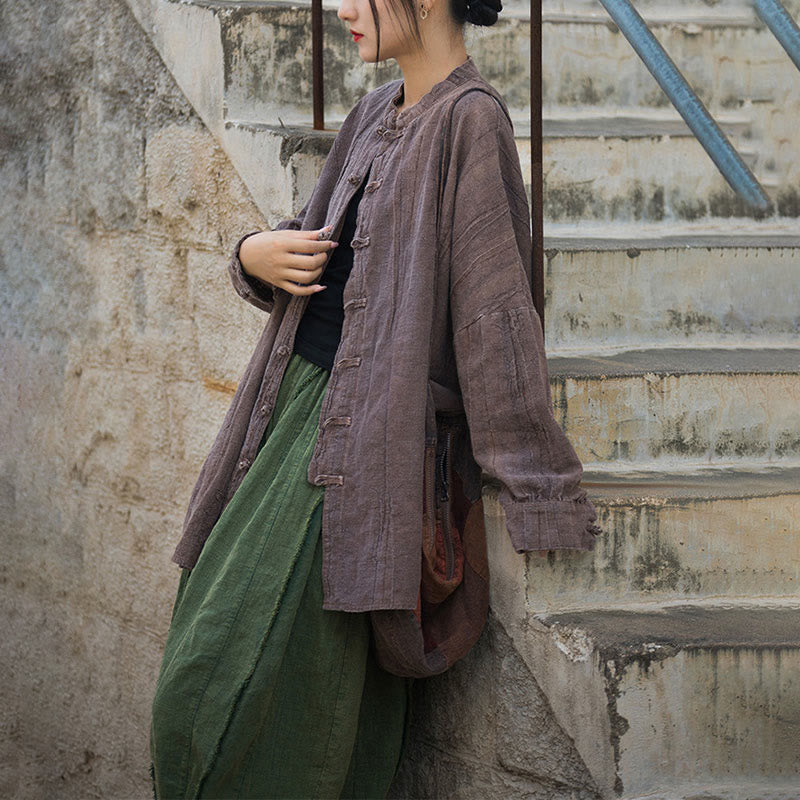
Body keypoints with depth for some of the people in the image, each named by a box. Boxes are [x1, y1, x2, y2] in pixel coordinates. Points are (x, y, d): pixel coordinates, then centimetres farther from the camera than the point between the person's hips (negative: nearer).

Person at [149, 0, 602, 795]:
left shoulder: (469, 119, -12)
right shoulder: (374, 116, 14)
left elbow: (495, 307, -17)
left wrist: (539, 500, -18)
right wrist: (257, 255, -2)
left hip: (373, 424, -9)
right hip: (300, 395, 9)